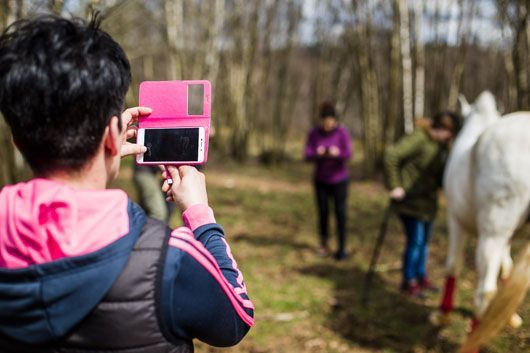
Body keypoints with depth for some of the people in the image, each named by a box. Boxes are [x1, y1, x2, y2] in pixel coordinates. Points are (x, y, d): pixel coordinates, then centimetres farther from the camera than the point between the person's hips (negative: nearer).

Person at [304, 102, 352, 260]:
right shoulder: (313, 133, -7)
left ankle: (342, 247, 5)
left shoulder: (342, 132, -14)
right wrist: (318, 154, -34)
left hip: (339, 179, -2)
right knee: (323, 212, 4)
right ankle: (324, 244, 23)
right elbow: (308, 156, -11)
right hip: (321, 180, 2)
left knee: (340, 212, -5)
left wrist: (336, 153, -43)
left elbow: (348, 155, -21)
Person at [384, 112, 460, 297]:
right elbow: (392, 156, -26)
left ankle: (421, 276, 30)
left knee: (424, 241, 15)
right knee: (415, 241, -5)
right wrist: (395, 186, -23)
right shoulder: (419, 139, -20)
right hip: (410, 199, -8)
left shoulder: (443, 145, 7)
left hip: (428, 200, 8)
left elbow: (441, 174, 13)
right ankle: (409, 281, 10)